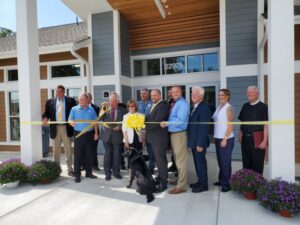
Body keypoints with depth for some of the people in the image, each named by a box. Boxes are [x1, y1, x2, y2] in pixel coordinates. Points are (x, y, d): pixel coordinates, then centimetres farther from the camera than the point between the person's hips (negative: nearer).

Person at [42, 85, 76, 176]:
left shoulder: (70, 101, 3)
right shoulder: (50, 101, 9)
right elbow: (47, 113, 8)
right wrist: (45, 118, -12)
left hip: (66, 128, -2)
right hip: (55, 128, 2)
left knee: (68, 150, 5)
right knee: (56, 150, 11)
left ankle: (70, 169, 14)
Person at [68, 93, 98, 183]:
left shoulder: (91, 109, 6)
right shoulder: (74, 109, 1)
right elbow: (70, 120, -3)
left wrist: (96, 133, 5)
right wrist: (71, 122, -26)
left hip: (89, 134, 2)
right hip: (78, 134, -2)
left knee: (89, 154, 9)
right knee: (78, 154, 0)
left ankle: (88, 172, 22)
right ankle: (77, 174, 9)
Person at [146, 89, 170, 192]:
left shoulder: (162, 106, -17)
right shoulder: (154, 106, 16)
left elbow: (157, 121, -25)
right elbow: (150, 119, 15)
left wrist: (144, 125, -19)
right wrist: (144, 120, -2)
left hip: (159, 138, -10)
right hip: (154, 137, 10)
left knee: (160, 160, -2)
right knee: (158, 159, 20)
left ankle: (163, 183, 9)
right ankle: (161, 177, 34)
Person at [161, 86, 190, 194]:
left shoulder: (183, 104, -15)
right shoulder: (174, 104, 12)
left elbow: (180, 120, -25)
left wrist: (167, 123, -19)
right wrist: (166, 123, 3)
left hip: (179, 134, -10)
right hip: (173, 134, 10)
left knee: (181, 160, -2)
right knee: (177, 159, 21)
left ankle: (181, 186, 6)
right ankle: (180, 179, 38)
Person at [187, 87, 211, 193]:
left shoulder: (204, 107, -17)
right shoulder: (195, 107, 13)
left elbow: (203, 127, -21)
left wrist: (200, 143, -22)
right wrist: (194, 141, 13)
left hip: (199, 141, -9)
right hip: (194, 141, 9)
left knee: (201, 162, 3)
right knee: (197, 162, 17)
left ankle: (204, 185, 17)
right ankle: (200, 181, 31)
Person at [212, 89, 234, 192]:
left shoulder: (228, 108, -10)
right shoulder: (219, 107, 11)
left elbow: (231, 125, -13)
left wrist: (225, 139, -17)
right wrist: (215, 137, 12)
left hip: (226, 139, -7)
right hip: (218, 138, 7)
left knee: (225, 162, 0)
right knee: (220, 161, 14)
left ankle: (226, 184, 10)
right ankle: (221, 180, 27)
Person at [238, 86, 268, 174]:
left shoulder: (263, 107, -6)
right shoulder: (245, 106, 11)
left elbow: (266, 125, -10)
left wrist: (265, 140, -15)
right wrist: (240, 134, 10)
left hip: (257, 139, -5)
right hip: (245, 138, 5)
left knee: (257, 164, 5)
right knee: (246, 163, 14)